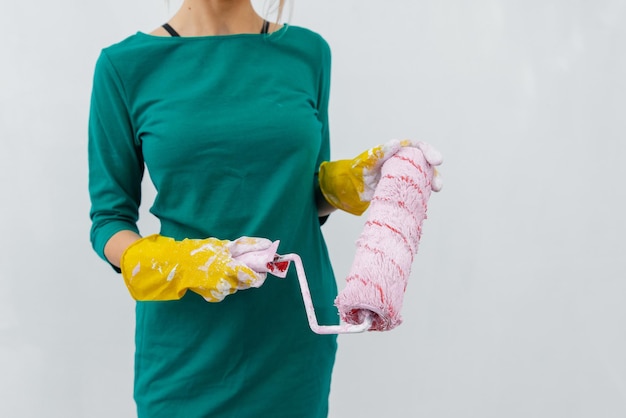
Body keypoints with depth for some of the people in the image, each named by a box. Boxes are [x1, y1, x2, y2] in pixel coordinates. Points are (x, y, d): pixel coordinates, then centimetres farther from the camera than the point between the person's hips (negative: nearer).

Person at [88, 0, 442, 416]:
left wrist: (348, 181, -9)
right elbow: (110, 219, -2)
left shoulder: (309, 51, 2)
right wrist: (179, 264, -20)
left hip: (295, 330, 3)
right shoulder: (126, 65, -5)